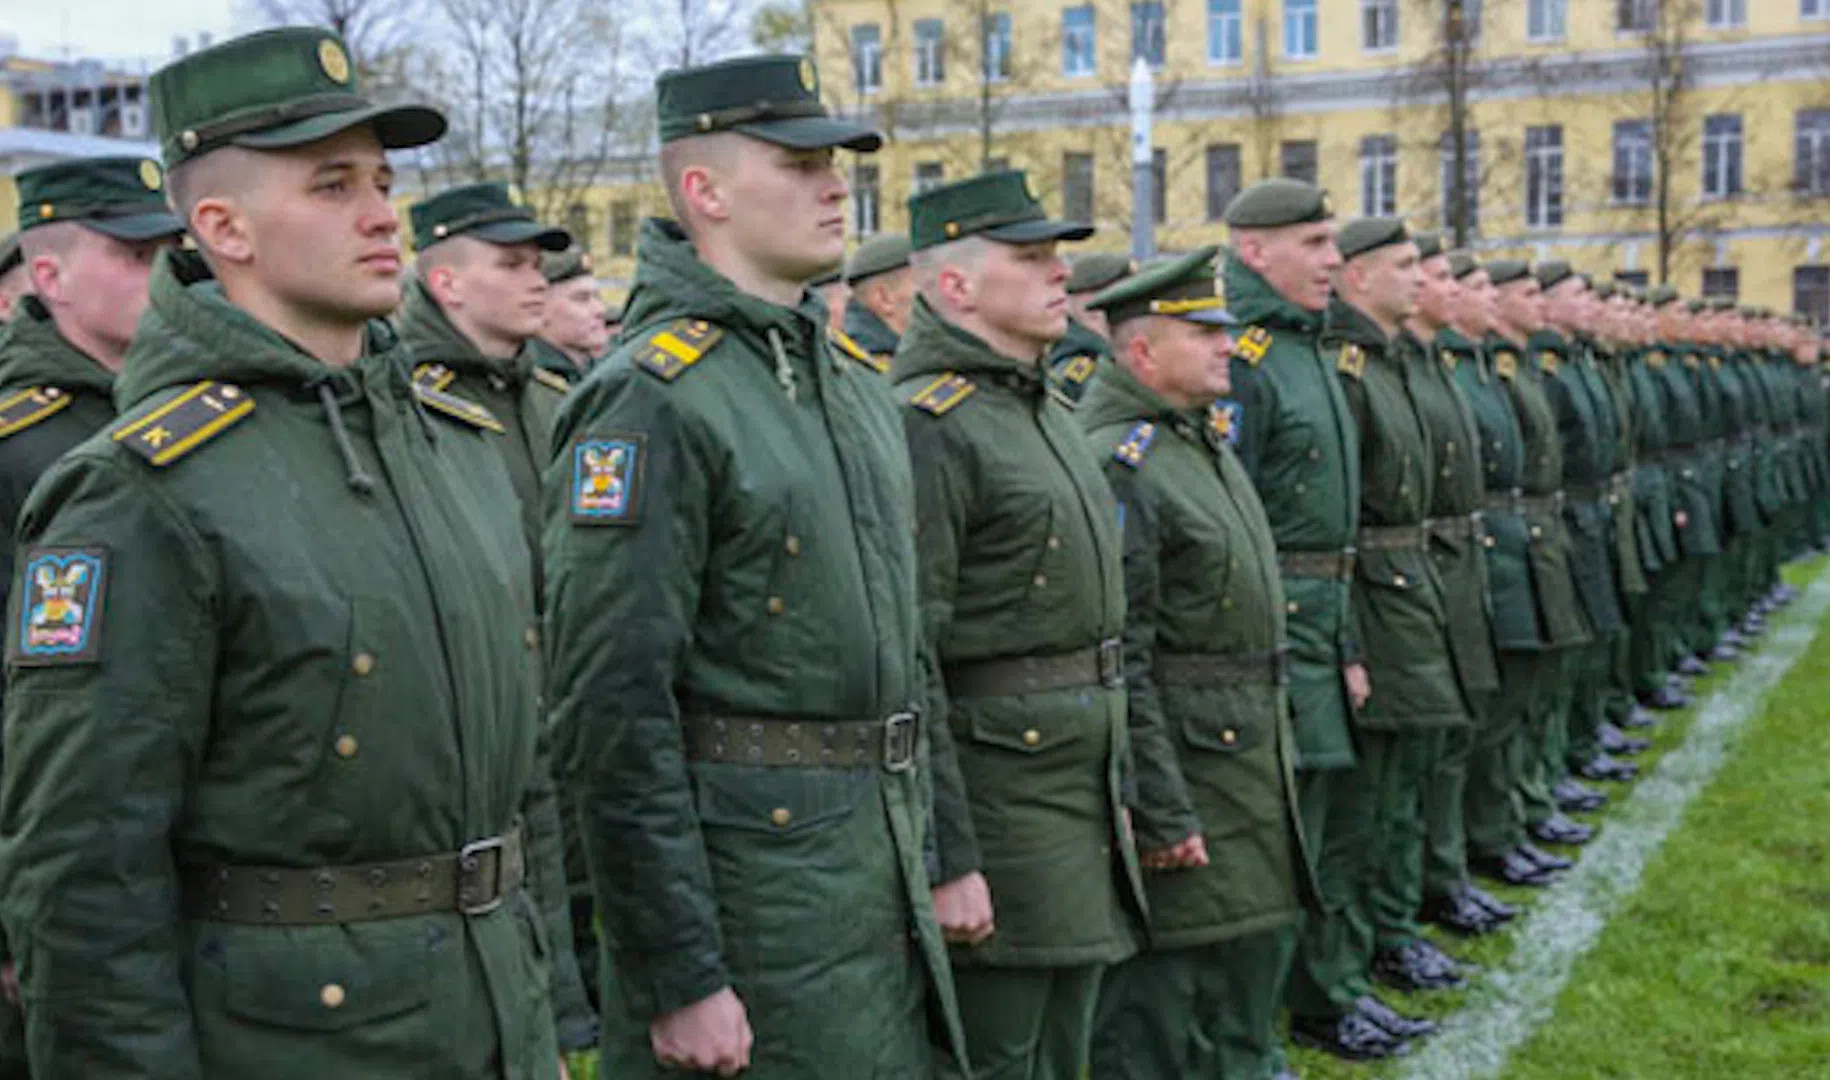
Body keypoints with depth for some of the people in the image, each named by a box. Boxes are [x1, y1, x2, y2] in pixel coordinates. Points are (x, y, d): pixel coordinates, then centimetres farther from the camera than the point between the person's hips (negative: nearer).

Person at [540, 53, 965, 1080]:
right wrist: (678, 979, -19)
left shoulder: (855, 383, 11)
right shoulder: (650, 400, -16)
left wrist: (927, 855, 16)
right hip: (744, 870, -8)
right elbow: (614, 711, -20)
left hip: (880, 871, 8)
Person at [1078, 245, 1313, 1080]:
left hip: (1249, 761, 10)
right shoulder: (1119, 464, -18)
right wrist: (1161, 816, -21)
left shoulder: (1208, 440, 13)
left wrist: (1271, 746, 20)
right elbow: (1118, 661, -21)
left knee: (1244, 988, 21)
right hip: (1180, 769, -10)